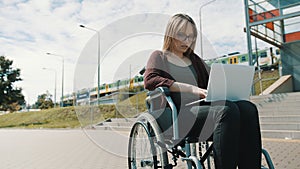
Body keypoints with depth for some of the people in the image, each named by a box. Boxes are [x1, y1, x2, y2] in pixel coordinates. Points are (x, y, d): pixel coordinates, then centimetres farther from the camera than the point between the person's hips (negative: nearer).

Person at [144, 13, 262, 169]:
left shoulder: (194, 59, 29)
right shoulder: (159, 56, 11)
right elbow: (149, 80, -10)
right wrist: (190, 88, -20)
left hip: (202, 108, 6)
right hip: (179, 114, -6)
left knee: (248, 108, -21)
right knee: (227, 110, -31)